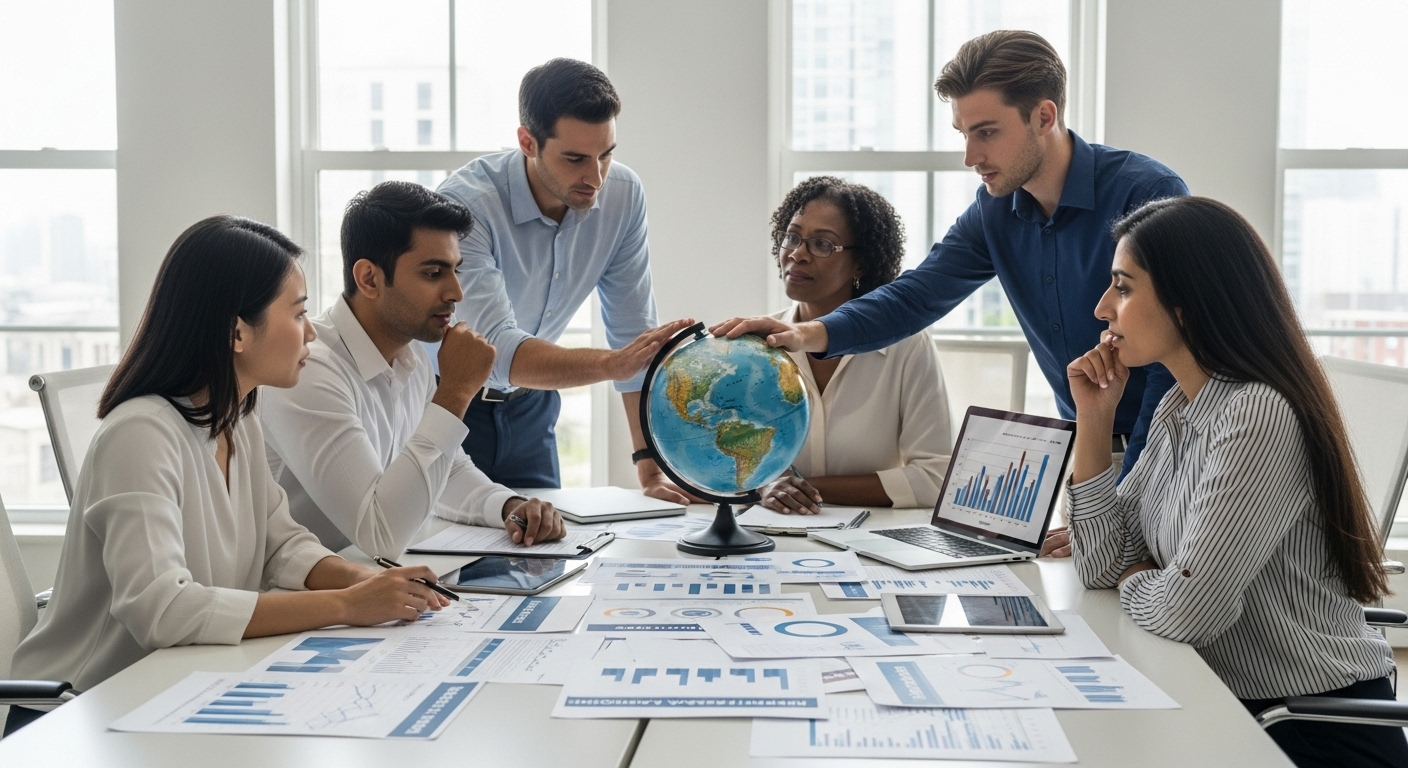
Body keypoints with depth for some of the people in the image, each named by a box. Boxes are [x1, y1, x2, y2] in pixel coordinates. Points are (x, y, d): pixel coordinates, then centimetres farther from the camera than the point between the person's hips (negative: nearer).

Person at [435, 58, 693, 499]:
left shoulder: (623, 194, -13)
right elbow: (498, 351, -39)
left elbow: (632, 330, -8)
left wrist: (650, 467, -13)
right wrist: (613, 363, -54)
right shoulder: (466, 205, -29)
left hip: (526, 407, 5)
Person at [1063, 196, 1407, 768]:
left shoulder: (1259, 418, -24)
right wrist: (1093, 418, -1)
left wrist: (1134, 579, -5)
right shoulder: (1176, 410, 5)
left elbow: (1185, 612, -27)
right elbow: (1102, 567, 5)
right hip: (1229, 709, 8)